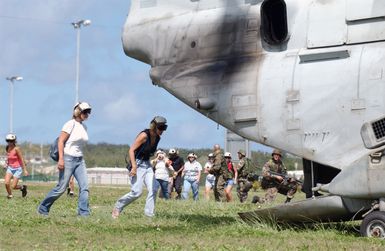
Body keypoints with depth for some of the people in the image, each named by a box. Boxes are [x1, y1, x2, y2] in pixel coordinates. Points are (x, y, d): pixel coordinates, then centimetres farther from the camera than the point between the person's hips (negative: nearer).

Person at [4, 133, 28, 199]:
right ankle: (10, 195, 9)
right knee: (6, 183, -16)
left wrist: (25, 170, -15)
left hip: (17, 169, -5)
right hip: (10, 168, 5)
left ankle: (22, 187, 25)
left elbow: (22, 159, -14)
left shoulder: (16, 149, -16)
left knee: (13, 186, -7)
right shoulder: (7, 148, 1)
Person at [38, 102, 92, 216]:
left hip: (79, 160, 8)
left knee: (84, 186, -5)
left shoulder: (84, 127, 12)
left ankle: (83, 212, -4)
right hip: (68, 159, -7)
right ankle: (43, 208, 11)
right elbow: (61, 141, -14)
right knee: (61, 188, -4)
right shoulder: (71, 124, -11)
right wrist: (61, 159, -21)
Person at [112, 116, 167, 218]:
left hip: (147, 165, 8)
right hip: (138, 164, -8)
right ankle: (117, 207, 6)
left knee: (152, 190, -7)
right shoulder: (144, 135, -18)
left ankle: (149, 214, -2)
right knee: (137, 192, -11)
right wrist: (134, 166, -27)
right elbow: (131, 150, -20)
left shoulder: (157, 138, 5)